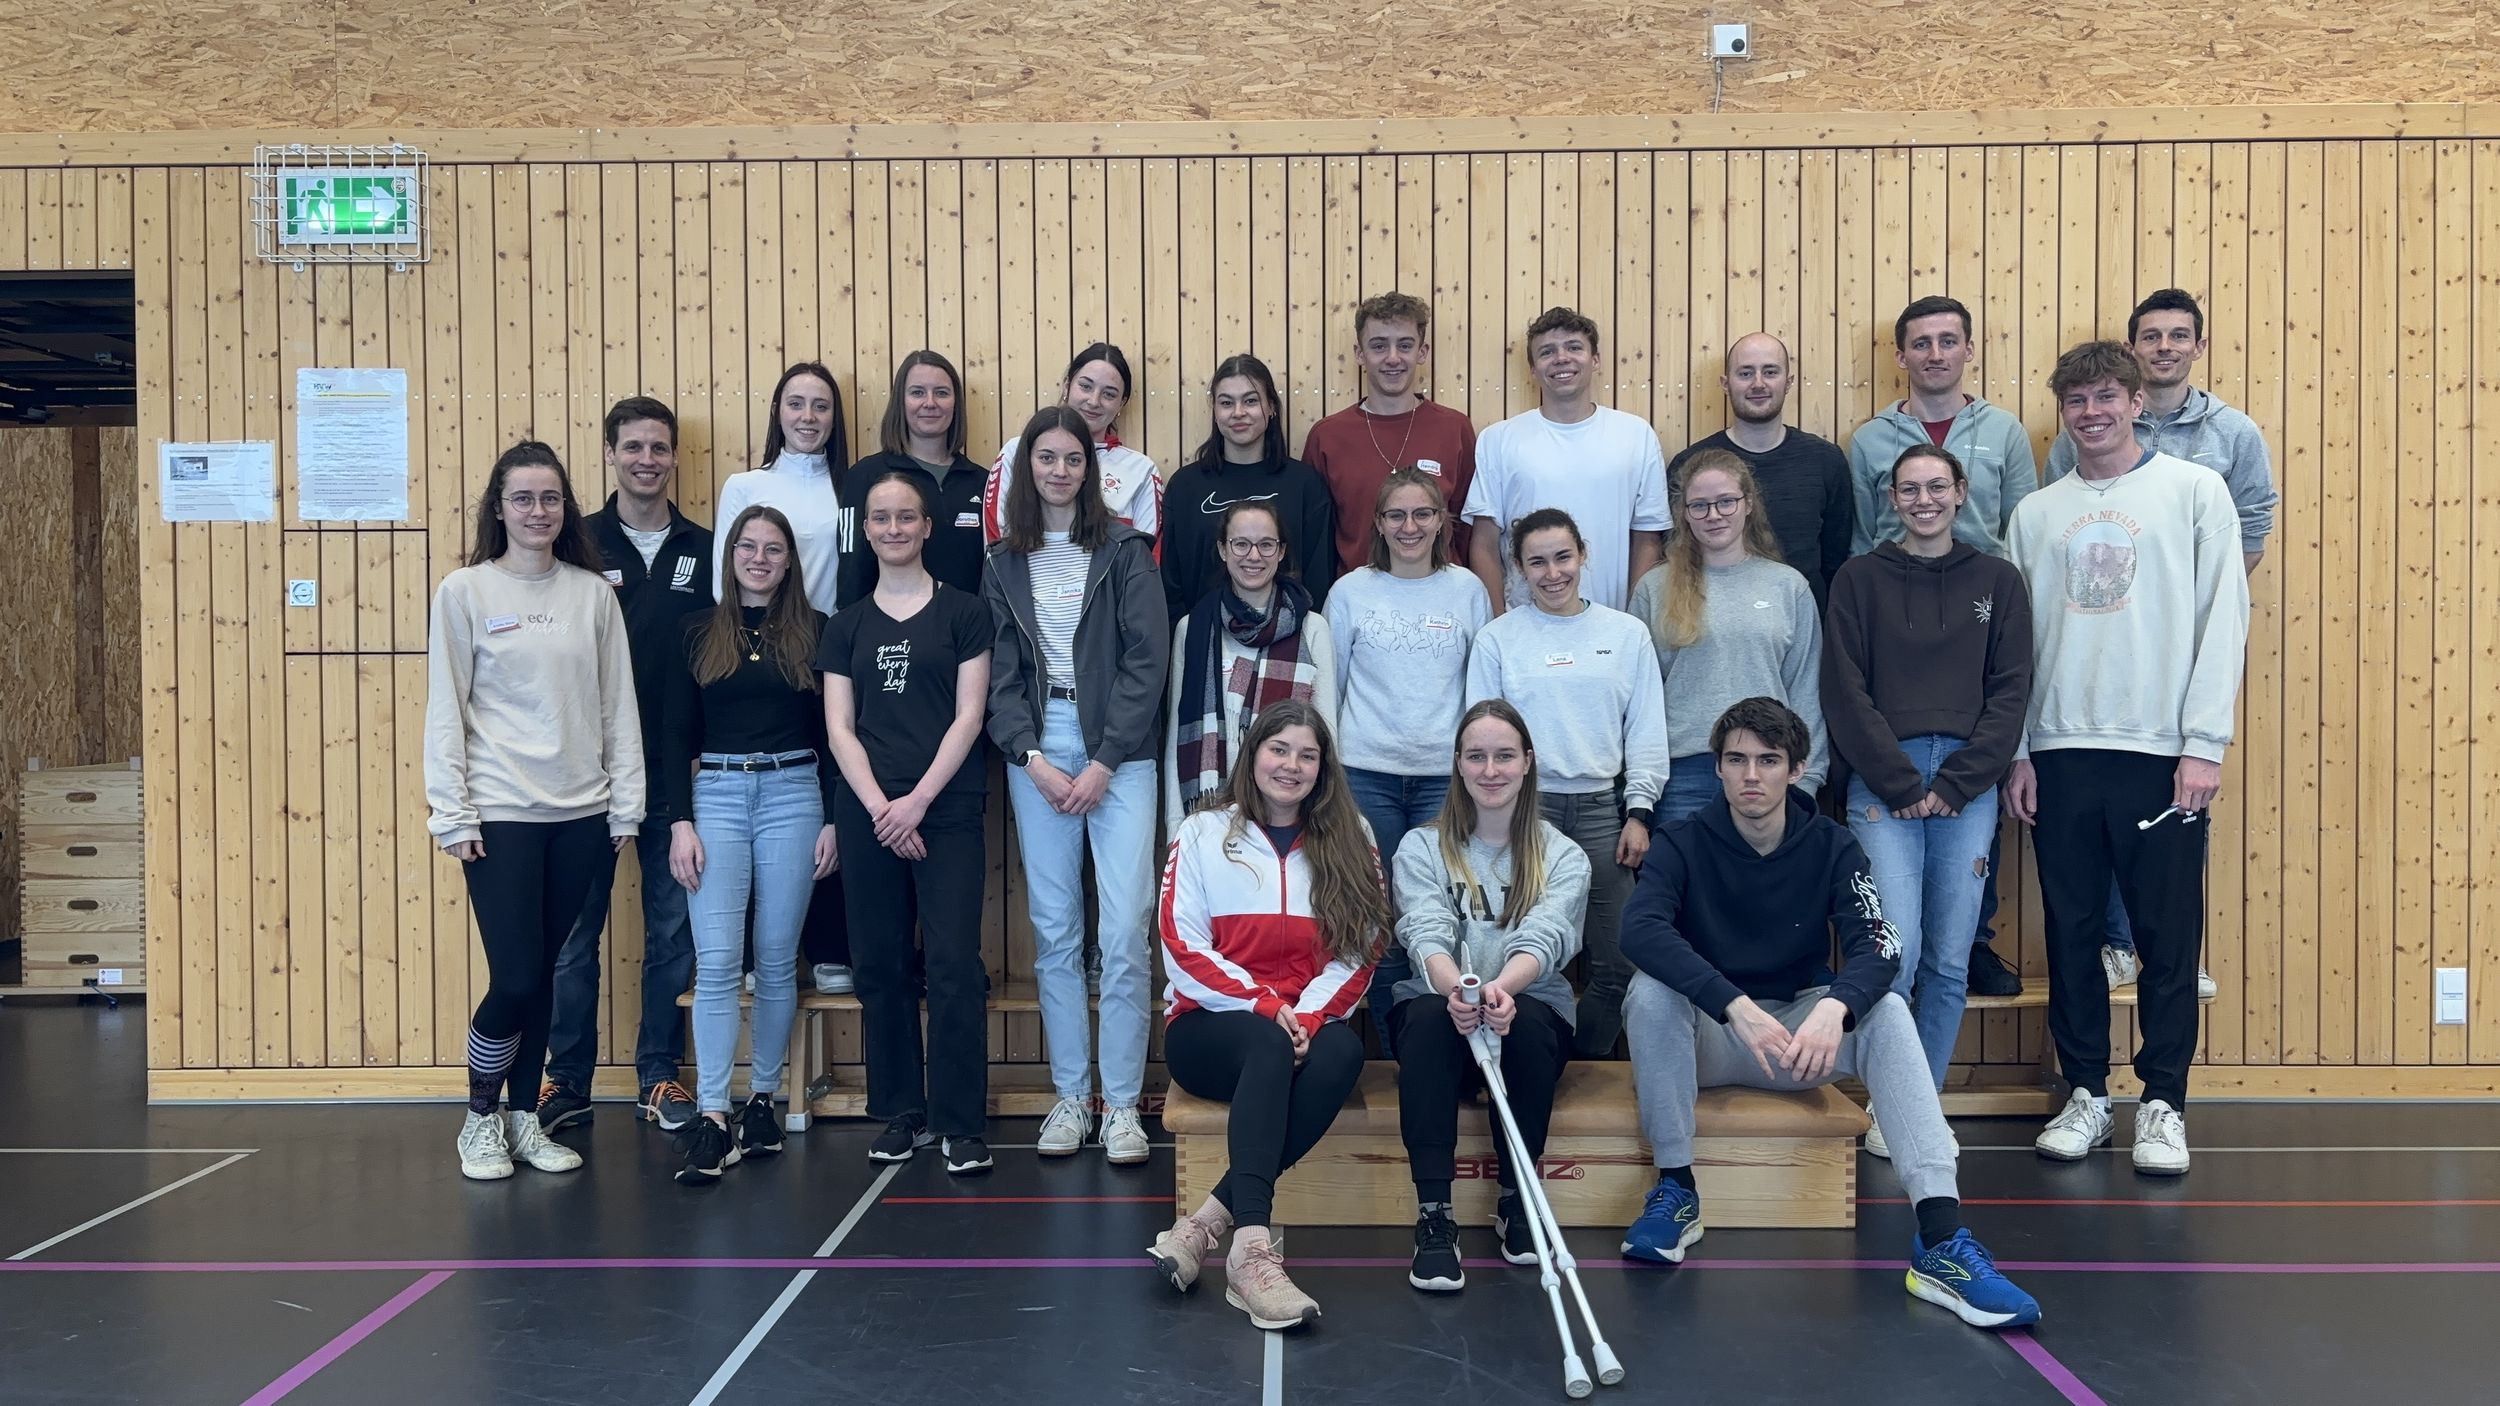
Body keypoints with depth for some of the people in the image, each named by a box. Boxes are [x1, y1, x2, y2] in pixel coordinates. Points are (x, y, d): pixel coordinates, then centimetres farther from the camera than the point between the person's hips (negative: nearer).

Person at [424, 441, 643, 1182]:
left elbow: (619, 706, 7)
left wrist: (626, 807, 3)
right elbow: (444, 711, -2)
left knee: (544, 976, 9)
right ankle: (480, 1118, 17)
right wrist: (452, 815, -7)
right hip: (501, 815, -2)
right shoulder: (464, 592, 0)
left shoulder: (594, 594, 6)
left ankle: (524, 1117, 24)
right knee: (516, 978, -5)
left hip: (583, 815, 3)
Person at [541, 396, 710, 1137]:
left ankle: (660, 1076, 21)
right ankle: (566, 1082, 18)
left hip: (676, 774, 1)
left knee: (672, 930, 8)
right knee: (574, 931, 6)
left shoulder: (705, 552, 5)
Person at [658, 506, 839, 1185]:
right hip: (715, 795, 0)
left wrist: (833, 820, 0)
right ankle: (711, 1118, -6)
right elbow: (676, 736, 4)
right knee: (716, 963, -7)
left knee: (777, 961, 7)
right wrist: (680, 823, -5)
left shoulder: (814, 631, 5)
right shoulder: (700, 633, 6)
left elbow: (830, 733, 6)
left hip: (792, 795, 0)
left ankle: (763, 1098, 20)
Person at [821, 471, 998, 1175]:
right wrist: (879, 806, -7)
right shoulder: (847, 626, 12)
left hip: (946, 810, -3)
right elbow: (840, 728, 7)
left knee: (954, 965, -8)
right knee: (881, 966, 6)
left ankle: (961, 1124, -1)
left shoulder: (963, 613, 4)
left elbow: (968, 717, -2)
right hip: (867, 812, 3)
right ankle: (901, 1114, 18)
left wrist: (917, 801, -10)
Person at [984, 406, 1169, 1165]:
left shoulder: (1125, 550, 2)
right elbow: (1000, 674, 7)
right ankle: (1070, 1095, 16)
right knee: (1054, 931, 5)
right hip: (1034, 752, 3)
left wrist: (1103, 763, -10)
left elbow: (1147, 662, -4)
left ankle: (1122, 1104, 3)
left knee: (1124, 931, -7)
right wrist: (1032, 758, -7)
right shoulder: (1004, 563, 10)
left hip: (1118, 752, -3)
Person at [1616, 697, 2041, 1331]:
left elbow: (1878, 946, -17)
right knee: (1650, 991, -32)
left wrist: (1833, 1008, -40)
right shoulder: (1684, 844, -9)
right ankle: (1676, 1192, -18)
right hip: (1704, 1036, -1)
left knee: (1887, 1011, -26)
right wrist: (1737, 1007, -42)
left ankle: (1942, 1242, -35)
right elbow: (1640, 929, -28)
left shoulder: (1830, 847, -2)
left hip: (1802, 1029, 2)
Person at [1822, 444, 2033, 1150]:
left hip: (1967, 787, 2)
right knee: (1896, 953, -11)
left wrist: (1955, 784, -6)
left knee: (1950, 961, 4)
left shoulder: (1997, 580, 10)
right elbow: (1845, 693, 0)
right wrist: (1901, 784, -8)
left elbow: (2010, 692, 5)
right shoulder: (1861, 579, 5)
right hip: (1882, 784, -2)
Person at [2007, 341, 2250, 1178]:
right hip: (2060, 754, 3)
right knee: (2071, 933, 7)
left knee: (2168, 937, 2)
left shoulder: (2194, 490, 3)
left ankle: (2164, 1102, 14)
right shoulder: (2036, 514, 11)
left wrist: (2204, 745, -9)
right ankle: (2086, 1093, 19)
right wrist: (2015, 750, 4)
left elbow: (2224, 619, -2)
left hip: (2162, 754, -3)